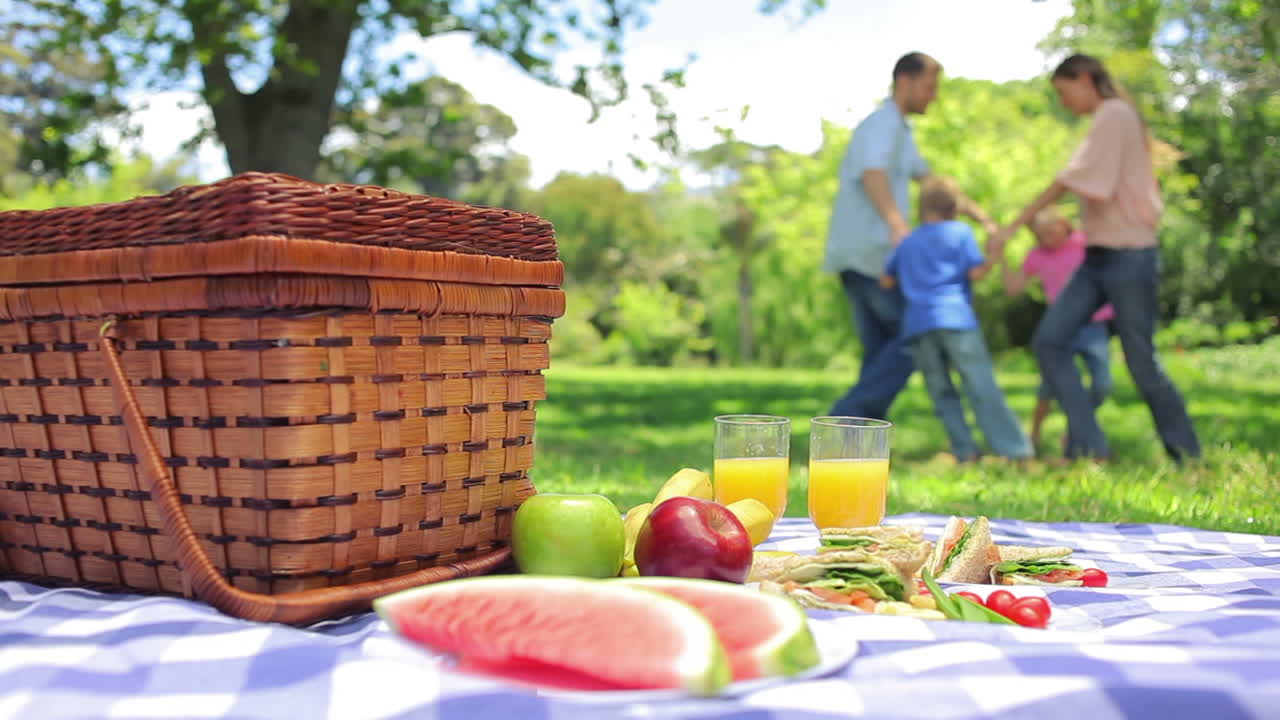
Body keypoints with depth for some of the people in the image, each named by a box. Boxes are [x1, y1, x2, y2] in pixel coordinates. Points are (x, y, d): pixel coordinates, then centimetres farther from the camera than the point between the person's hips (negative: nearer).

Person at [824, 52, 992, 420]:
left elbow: (925, 176, 37)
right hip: (874, 251, -9)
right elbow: (873, 174, -27)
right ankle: (849, 412, -11)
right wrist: (897, 223, -44)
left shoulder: (899, 130, 25)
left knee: (881, 350, 7)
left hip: (857, 256, 9)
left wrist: (970, 209, 37)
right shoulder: (884, 123, -8)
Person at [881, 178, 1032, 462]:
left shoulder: (907, 242, 19)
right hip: (956, 319, -3)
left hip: (917, 323, 3)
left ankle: (965, 450, 1)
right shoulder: (961, 232, 9)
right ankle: (1013, 449, -9)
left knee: (941, 393, 8)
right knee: (982, 387, -5)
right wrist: (993, 257, 18)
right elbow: (976, 272, 0)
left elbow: (886, 280, 23)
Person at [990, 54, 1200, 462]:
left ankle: (1187, 456, 17)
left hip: (1128, 257, -9)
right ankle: (1088, 447, -4)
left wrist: (1015, 226, -15)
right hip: (1098, 257, 9)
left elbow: (1075, 179, -16)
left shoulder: (1115, 113, -8)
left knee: (1141, 363, -1)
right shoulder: (1107, 121, 19)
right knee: (1049, 340, -5)